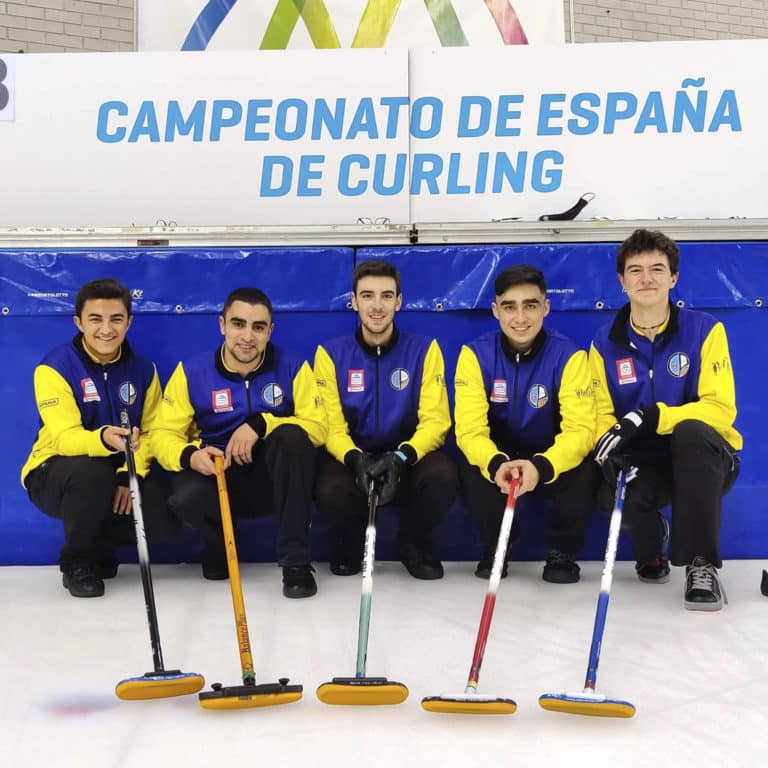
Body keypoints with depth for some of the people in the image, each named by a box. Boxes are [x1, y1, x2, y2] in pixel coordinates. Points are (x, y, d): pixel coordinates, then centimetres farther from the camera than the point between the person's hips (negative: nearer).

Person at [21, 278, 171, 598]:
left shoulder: (143, 369, -1)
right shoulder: (55, 367, -16)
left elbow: (151, 432, 0)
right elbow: (65, 438, -25)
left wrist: (129, 475, -18)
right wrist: (103, 439, -47)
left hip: (117, 477, 4)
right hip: (55, 474, -4)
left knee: (164, 518, -21)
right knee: (92, 471, -38)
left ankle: (98, 546, 13)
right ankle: (76, 562, -11)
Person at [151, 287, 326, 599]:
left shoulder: (293, 367, -7)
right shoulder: (191, 371, -6)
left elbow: (318, 426, -11)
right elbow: (164, 434, -7)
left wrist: (261, 424, -26)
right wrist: (190, 456, -30)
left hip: (273, 480, 0)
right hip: (217, 476, 0)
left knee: (292, 435, -32)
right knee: (185, 499, -34)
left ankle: (295, 561, -23)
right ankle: (219, 544, 6)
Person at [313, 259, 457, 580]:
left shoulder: (424, 349, -4)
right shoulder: (330, 353, -3)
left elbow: (435, 421, -9)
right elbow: (332, 426, -7)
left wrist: (401, 458, -28)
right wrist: (355, 459, -29)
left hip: (407, 459, 0)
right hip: (352, 457, 0)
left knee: (443, 475, -32)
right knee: (330, 490, -34)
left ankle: (414, 543, 2)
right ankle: (349, 543, 5)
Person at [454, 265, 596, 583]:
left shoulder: (569, 355, -18)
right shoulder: (476, 354, -15)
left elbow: (580, 429, -25)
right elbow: (470, 430, -21)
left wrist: (541, 466, -46)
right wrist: (496, 464, -44)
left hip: (553, 460, -1)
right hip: (497, 458, 1)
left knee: (583, 471, -32)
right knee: (472, 472, -31)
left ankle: (562, 551, -2)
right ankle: (496, 546, 0)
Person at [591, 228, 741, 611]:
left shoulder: (704, 330, -8)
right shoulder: (605, 342, 0)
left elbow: (721, 409, -15)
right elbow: (601, 415, 1)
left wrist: (650, 417, -29)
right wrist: (611, 445, -24)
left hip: (702, 459, -1)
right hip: (642, 460, 2)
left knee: (691, 432, -36)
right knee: (612, 495, -32)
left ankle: (701, 564, -25)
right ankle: (651, 546, 7)